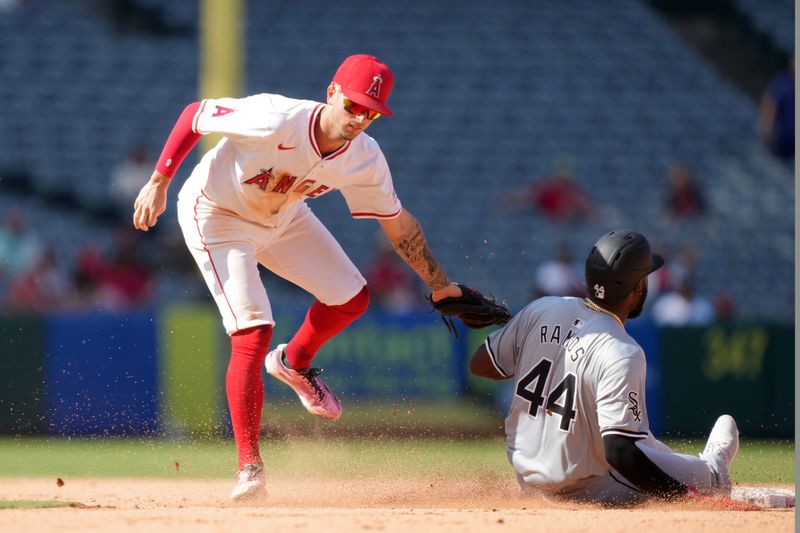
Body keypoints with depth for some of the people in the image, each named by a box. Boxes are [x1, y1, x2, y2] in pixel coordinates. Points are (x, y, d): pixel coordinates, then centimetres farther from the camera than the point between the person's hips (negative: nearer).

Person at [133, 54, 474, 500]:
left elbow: (398, 224, -4)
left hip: (283, 219, 6)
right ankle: (250, 469, -6)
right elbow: (193, 115, -25)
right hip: (217, 217, -6)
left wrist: (440, 286, -1)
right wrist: (159, 184, -24)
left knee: (352, 297, 5)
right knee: (252, 333, -17)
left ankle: (294, 363, 37)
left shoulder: (365, 159, -19)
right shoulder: (274, 120, -37)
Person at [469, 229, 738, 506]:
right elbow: (619, 452, -30)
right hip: (582, 491, -7)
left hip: (527, 477, 7)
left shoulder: (541, 309, -8)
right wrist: (685, 493, -21)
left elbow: (479, 365, 4)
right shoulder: (623, 355, -26)